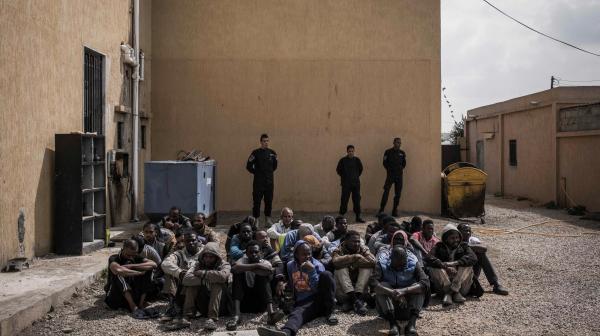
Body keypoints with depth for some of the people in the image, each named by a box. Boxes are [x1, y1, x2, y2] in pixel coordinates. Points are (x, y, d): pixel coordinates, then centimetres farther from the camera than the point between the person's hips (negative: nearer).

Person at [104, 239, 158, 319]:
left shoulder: (136, 258, 5)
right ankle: (134, 308, -34)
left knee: (147, 268, -9)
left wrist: (132, 266, -24)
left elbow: (153, 264, -15)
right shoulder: (114, 258, -8)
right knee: (120, 273, -27)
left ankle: (140, 305, -18)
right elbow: (117, 270, -34)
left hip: (133, 296, 4)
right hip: (115, 299, -4)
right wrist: (139, 273, -26)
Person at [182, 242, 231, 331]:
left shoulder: (224, 265, -3)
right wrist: (203, 281, -28)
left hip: (220, 305, -3)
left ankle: (212, 318, -40)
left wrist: (203, 273, -20)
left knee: (218, 283, -27)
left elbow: (222, 276, -31)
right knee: (192, 283, -14)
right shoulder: (199, 264, 4)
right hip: (203, 306, 3)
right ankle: (188, 315, -23)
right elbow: (186, 278, -17)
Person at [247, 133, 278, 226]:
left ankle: (268, 218, 19)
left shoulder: (272, 153, 6)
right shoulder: (256, 153, -5)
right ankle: (255, 218, 7)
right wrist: (256, 172, 2)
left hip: (269, 181, 3)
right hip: (258, 181, -3)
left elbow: (275, 165, 20)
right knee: (257, 200, -2)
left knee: (269, 200, 8)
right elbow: (249, 166, -2)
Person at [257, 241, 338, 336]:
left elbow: (319, 289, -10)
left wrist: (312, 271, -19)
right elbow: (290, 285, 25)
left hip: (320, 299, -1)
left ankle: (329, 312, -21)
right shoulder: (290, 265, 9)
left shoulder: (317, 265, -1)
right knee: (297, 313, -36)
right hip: (303, 302, 1)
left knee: (326, 274, -27)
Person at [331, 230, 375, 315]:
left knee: (367, 267, -17)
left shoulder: (363, 249, 5)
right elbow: (335, 261, -27)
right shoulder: (339, 250, -1)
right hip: (343, 291, -1)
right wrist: (353, 257, -26)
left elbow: (373, 262, -16)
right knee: (341, 268, -25)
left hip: (361, 288, 2)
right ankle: (355, 299, -35)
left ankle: (358, 296, -29)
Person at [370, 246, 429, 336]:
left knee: (419, 287, -23)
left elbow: (425, 283, -25)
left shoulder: (413, 262, -12)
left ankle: (412, 323, -36)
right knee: (380, 287, -27)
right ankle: (392, 323, -37)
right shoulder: (382, 263, -15)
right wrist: (393, 293, -43)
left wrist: (404, 291, -39)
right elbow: (372, 282, -30)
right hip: (387, 306, -1)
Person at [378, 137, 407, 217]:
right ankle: (381, 211, -11)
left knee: (398, 194, 4)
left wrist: (401, 169, 6)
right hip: (390, 175, -4)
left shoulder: (402, 153, 10)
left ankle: (395, 211, 12)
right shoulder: (388, 152, 0)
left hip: (399, 175, 4)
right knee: (386, 192, -12)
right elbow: (385, 163, 2)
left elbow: (404, 163, 17)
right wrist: (389, 169, -2)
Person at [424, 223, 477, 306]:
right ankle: (455, 292, -35)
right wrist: (445, 266, -26)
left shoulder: (464, 246, 15)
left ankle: (449, 293, -33)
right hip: (442, 284, -1)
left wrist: (455, 263, -22)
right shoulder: (439, 247, 11)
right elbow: (428, 258, -10)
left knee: (468, 267, -21)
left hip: (461, 282, 1)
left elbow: (473, 258, -7)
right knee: (433, 268, -24)